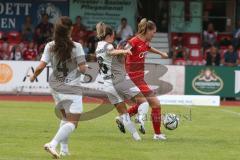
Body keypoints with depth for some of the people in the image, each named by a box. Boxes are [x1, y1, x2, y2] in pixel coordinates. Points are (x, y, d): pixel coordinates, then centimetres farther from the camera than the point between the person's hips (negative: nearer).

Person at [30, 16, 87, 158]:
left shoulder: (50, 46, -4)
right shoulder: (76, 47, -14)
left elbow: (41, 67, -8)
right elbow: (83, 69, -14)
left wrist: (34, 76, 11)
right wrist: (88, 69, 9)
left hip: (56, 87, 5)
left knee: (65, 117, 24)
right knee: (72, 122, -4)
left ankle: (64, 149, 20)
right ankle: (53, 144, -23)